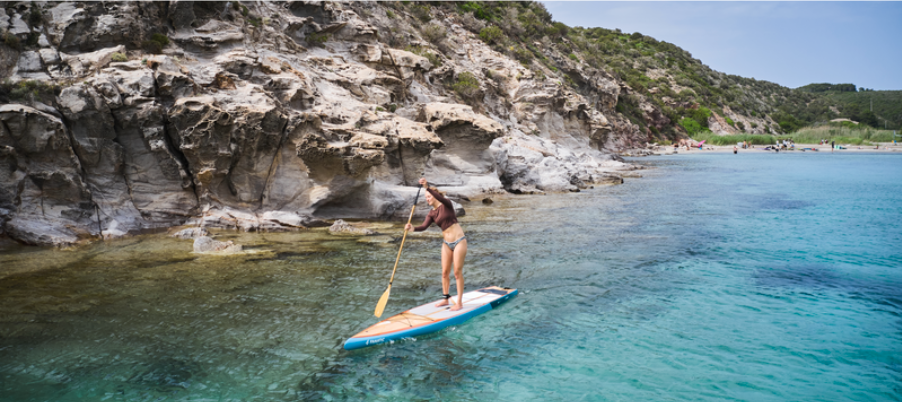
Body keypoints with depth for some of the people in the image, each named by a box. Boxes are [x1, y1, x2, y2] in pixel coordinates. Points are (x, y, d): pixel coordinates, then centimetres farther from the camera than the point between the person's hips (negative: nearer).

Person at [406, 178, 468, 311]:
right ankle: (446, 298, 22)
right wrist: (412, 228, -29)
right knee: (445, 272, 8)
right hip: (447, 244, 6)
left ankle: (459, 302, 5)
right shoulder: (431, 214, 8)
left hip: (459, 241, -6)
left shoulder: (446, 204, -6)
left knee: (457, 272, -3)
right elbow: (424, 226, -10)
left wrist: (427, 187, -41)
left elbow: (440, 197, -30)